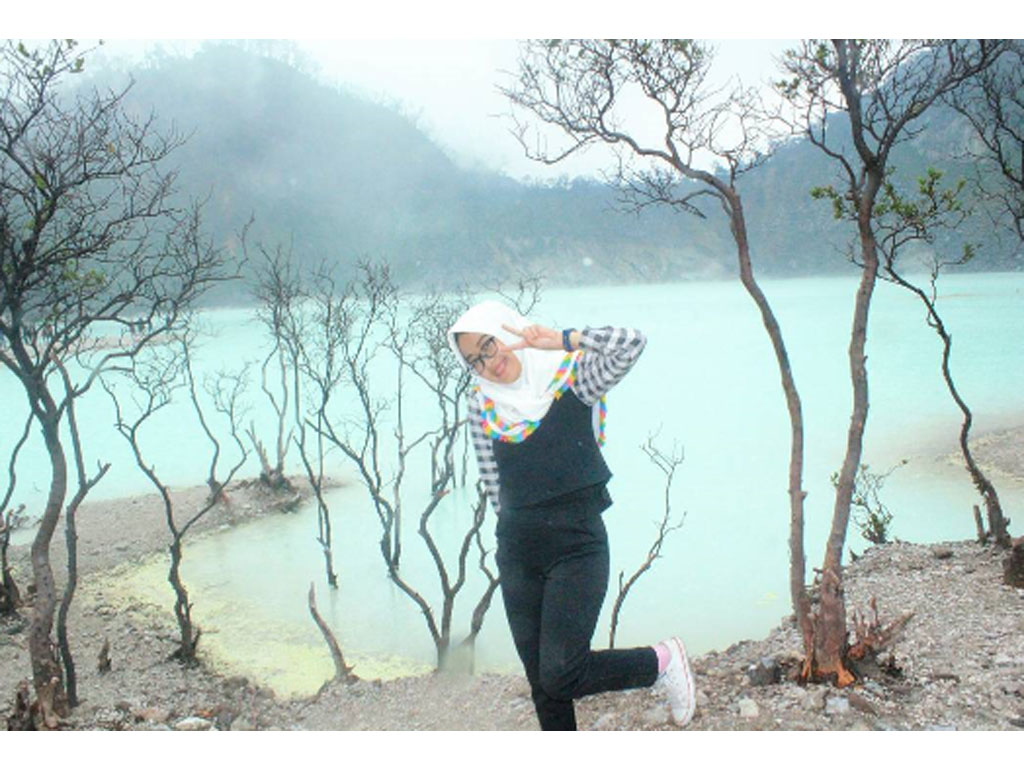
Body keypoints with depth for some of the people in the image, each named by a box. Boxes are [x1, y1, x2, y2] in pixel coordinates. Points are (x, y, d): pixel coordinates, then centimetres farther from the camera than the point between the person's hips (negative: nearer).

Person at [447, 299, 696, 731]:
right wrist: (520, 524, 7)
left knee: (560, 676, -10)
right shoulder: (482, 403, 3)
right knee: (542, 682, 10)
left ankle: (662, 661, 14)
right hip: (517, 553, 5)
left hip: (577, 546, -4)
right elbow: (492, 479, 10)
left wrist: (561, 340, -24)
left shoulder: (571, 378, -7)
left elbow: (630, 344, -22)